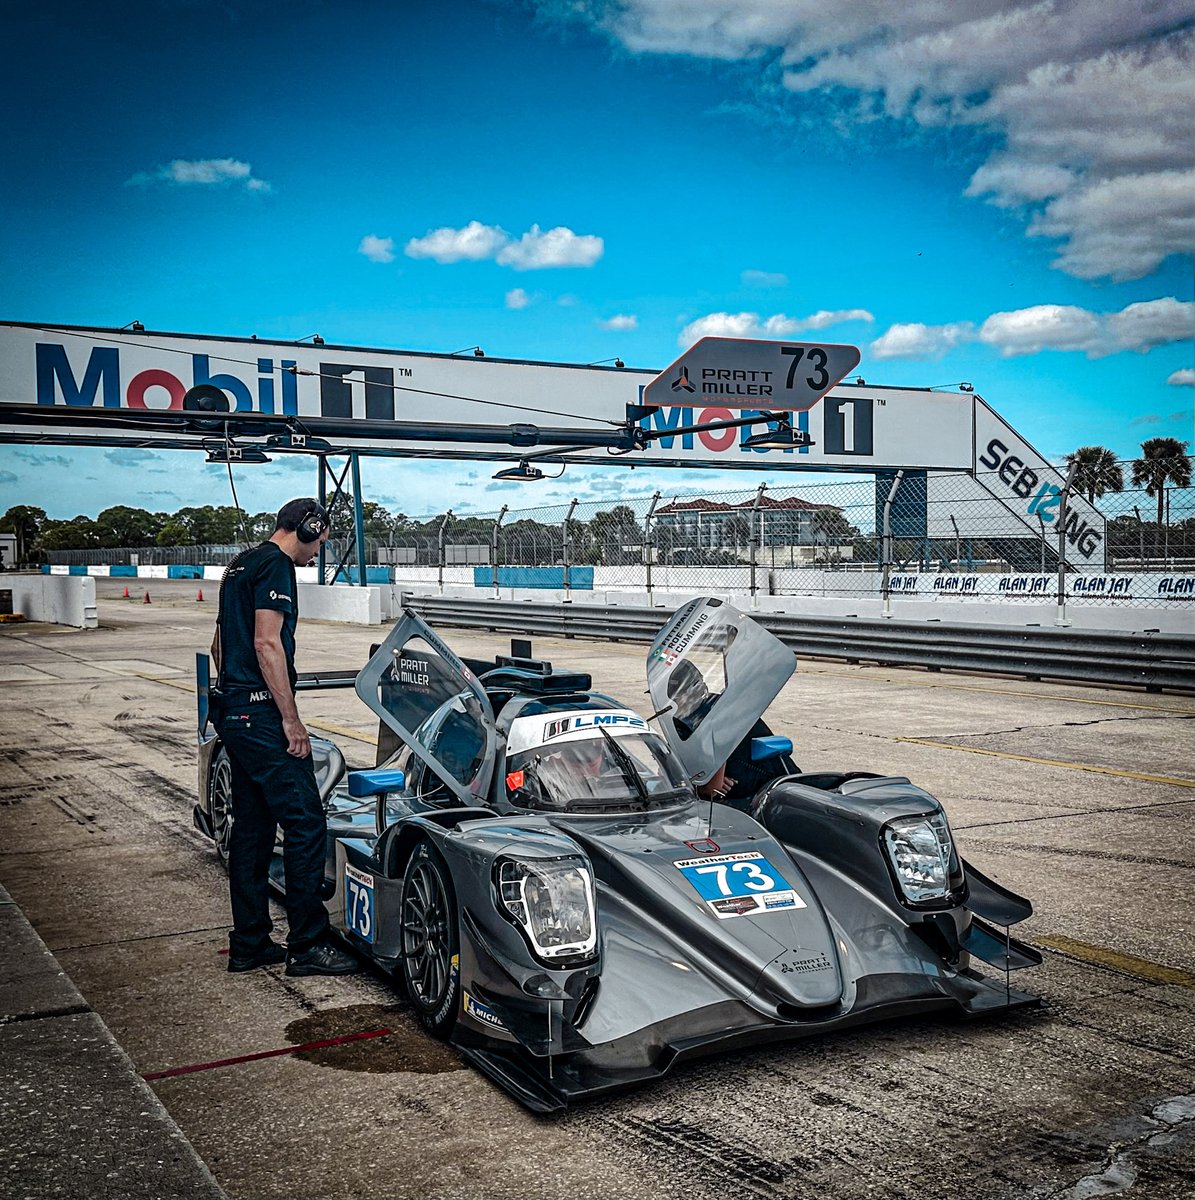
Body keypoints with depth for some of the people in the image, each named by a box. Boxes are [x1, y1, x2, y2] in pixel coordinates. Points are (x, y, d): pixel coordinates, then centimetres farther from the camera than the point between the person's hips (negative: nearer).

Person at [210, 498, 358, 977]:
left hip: (232, 712, 11)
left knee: (251, 826, 13)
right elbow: (266, 643, -20)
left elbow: (220, 643, 26)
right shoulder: (276, 565, -11)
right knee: (306, 823, -7)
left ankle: (249, 944, 18)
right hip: (262, 713, -11)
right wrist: (291, 720, -18)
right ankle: (307, 945, -3)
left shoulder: (241, 564, 20)